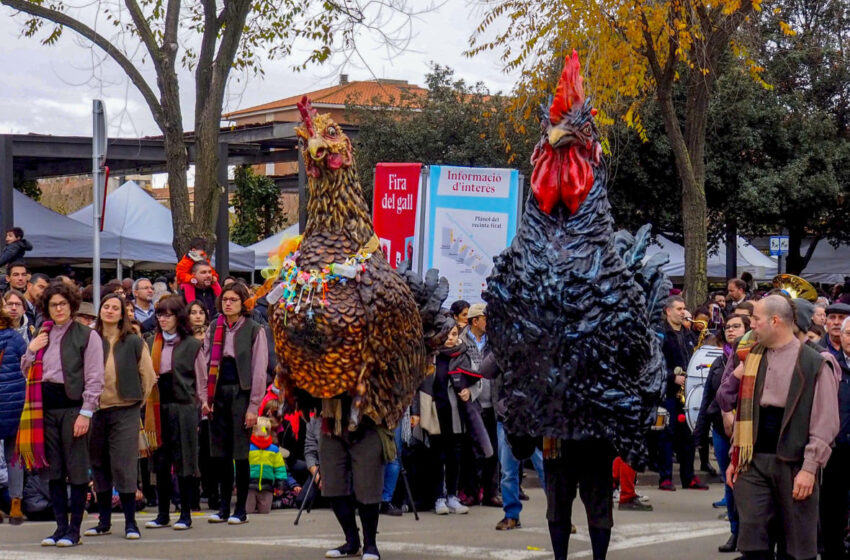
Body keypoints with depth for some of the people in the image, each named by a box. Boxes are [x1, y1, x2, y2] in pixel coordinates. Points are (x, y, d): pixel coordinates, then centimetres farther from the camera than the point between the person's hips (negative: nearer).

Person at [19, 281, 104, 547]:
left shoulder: (87, 336, -1)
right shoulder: (43, 335, 15)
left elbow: (95, 378, -6)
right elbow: (27, 372, 20)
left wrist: (85, 413, -13)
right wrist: (31, 350, 1)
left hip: (72, 405, -5)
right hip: (46, 406, 5)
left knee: (76, 470, -2)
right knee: (53, 470, 6)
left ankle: (74, 530, 3)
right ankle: (60, 527, 12)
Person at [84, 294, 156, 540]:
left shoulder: (134, 342, 1)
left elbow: (148, 376, 6)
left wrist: (139, 401, 4)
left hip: (125, 411, -3)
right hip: (96, 410, 3)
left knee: (124, 466, -7)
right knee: (99, 466, 8)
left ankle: (130, 523, -2)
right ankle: (104, 521, 16)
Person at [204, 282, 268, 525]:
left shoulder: (254, 330, -2)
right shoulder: (214, 329, 11)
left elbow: (259, 370, -4)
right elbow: (206, 364, 12)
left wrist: (254, 406, -8)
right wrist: (205, 398, 2)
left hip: (241, 392, -4)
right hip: (219, 392, 4)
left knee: (240, 453, -3)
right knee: (220, 453, 5)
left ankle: (241, 509, 5)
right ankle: (224, 507, 13)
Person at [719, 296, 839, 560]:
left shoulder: (814, 364, -4)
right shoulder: (752, 358, 13)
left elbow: (825, 422, -7)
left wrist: (810, 468, -13)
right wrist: (735, 458, 14)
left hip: (793, 464, -4)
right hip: (753, 462, 5)